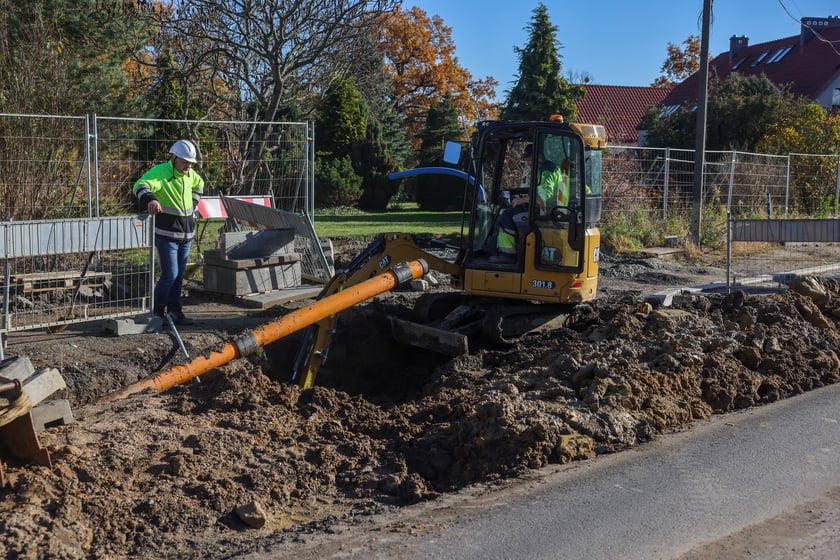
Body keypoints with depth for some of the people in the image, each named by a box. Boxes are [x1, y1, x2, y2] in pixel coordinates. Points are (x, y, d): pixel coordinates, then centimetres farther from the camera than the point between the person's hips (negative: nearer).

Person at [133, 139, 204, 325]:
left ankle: (175, 311, 20)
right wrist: (150, 199, -54)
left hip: (186, 233, 7)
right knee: (170, 274, -10)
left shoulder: (190, 175, 9)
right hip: (166, 233, -7)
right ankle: (158, 310, 7)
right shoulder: (160, 171, -15)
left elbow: (199, 184, 33)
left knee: (179, 275, 11)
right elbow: (141, 185, -33)